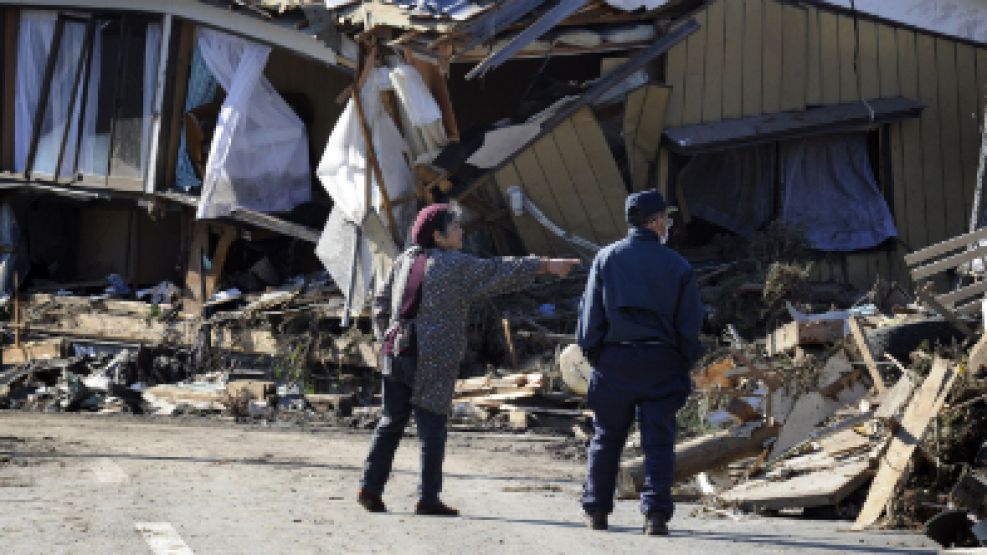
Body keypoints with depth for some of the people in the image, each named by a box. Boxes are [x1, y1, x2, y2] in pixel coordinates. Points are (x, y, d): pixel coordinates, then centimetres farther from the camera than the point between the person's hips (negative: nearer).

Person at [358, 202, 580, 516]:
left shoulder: (406, 261, 12)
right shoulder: (455, 266, -8)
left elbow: (382, 302, 16)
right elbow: (500, 272, -10)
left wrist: (386, 339, 21)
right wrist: (547, 266, -7)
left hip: (397, 354, 7)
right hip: (434, 361, -6)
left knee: (391, 423, 14)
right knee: (432, 428, 0)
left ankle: (370, 488, 12)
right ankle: (428, 498, 1)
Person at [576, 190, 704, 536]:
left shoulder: (607, 258, 1)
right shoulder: (677, 266, -1)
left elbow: (590, 312, 1)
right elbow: (690, 322, 1)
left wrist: (590, 352, 10)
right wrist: (686, 363, 10)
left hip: (614, 360, 1)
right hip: (662, 363, -1)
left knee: (606, 439, 12)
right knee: (658, 442, 2)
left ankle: (596, 510, 19)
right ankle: (656, 513, -5)